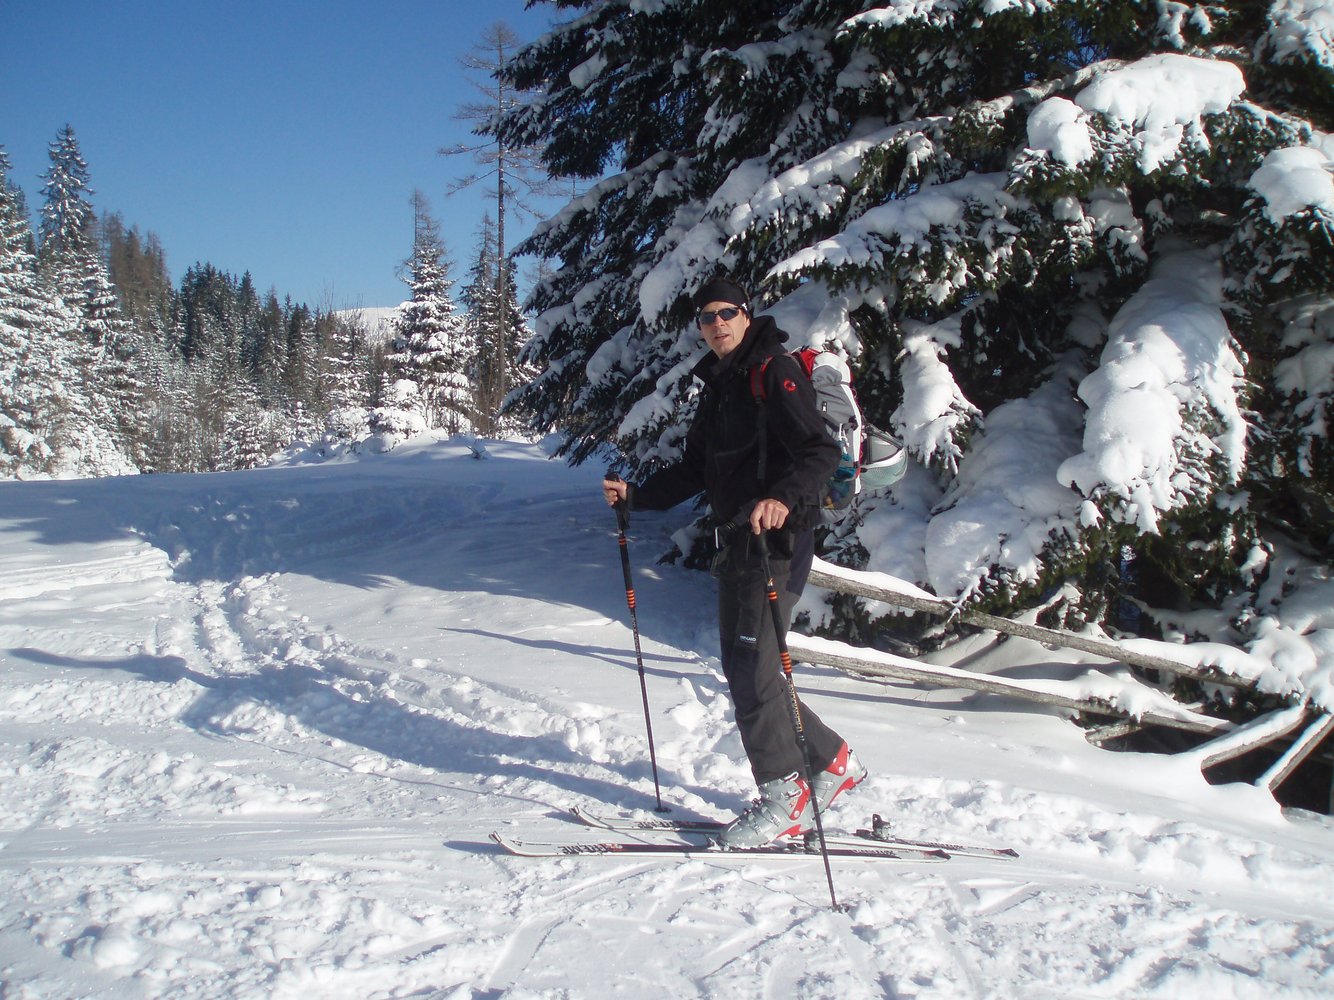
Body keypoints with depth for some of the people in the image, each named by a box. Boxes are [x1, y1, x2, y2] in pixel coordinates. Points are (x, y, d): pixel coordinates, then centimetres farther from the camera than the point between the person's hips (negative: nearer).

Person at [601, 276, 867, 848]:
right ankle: (831, 760, 23)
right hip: (735, 538, 9)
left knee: (753, 666, -10)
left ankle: (785, 797, 3)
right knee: (739, 667, 10)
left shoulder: (775, 371, -8)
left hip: (778, 538, -9)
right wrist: (636, 496, 17)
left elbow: (820, 451, -19)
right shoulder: (718, 385, 20)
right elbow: (695, 471, 25)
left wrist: (785, 499, -36)